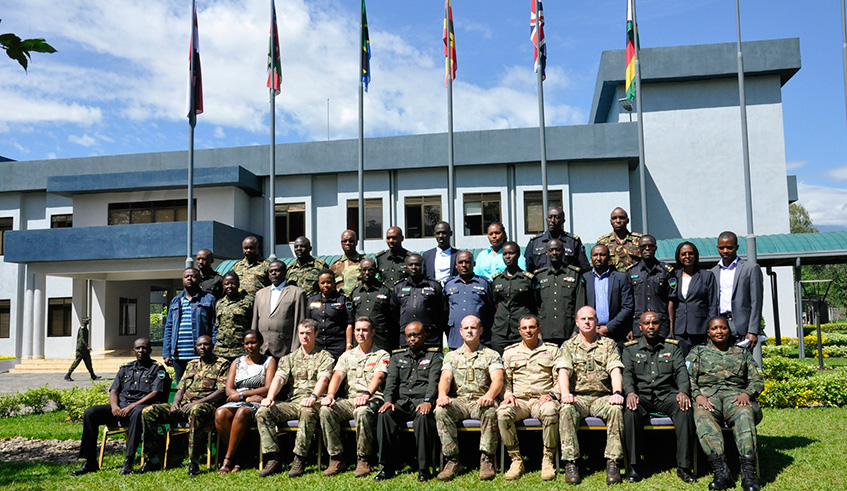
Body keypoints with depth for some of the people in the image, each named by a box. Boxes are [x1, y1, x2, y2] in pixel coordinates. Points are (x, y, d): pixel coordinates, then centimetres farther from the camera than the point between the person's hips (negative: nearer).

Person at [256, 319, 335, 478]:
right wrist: (270, 397, -14)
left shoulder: (324, 356, 9)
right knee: (263, 412, -19)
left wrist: (313, 396, -28)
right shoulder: (289, 358, 21)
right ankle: (273, 460, -20)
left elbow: (323, 379, -8)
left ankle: (299, 460, -31)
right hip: (292, 402, 4)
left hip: (313, 403, -4)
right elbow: (279, 378, 7)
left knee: (307, 412, -39)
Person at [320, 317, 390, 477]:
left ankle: (363, 461, -25)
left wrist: (366, 394, -30)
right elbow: (338, 375, 6)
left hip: (373, 400, -4)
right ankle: (336, 459, -17)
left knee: (362, 411, -39)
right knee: (326, 410, -25)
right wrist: (330, 395, -15)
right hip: (350, 399, 4)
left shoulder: (381, 355, 9)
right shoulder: (347, 355, 22)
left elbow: (378, 376, -10)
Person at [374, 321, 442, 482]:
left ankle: (424, 469, -27)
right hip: (401, 401, 3)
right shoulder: (397, 356, 22)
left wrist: (427, 401, -22)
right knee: (384, 415, -28)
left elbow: (434, 381, -4)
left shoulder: (434, 355, 11)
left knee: (423, 417, -37)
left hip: (422, 401, -3)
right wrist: (388, 400, -10)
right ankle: (387, 467, -20)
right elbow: (391, 380, 10)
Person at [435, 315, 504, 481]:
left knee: (491, 411, -37)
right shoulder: (451, 356, 19)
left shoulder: (491, 355, 11)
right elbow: (445, 378, 3)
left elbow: (498, 379, -5)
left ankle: (486, 460, -28)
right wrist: (442, 395, -21)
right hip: (458, 400, 2)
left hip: (481, 400, -2)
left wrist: (489, 395, -28)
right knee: (441, 411, -30)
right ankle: (452, 460, -25)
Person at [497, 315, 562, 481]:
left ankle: (548, 461, -21)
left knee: (550, 411, -37)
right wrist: (508, 394, -3)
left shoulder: (552, 350, 14)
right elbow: (504, 380, 16)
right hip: (518, 400, 2)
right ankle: (516, 461, -18)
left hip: (542, 399, -1)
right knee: (502, 413, -32)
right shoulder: (510, 352, 18)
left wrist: (551, 394, -10)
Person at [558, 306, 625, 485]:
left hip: (602, 397, 0)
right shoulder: (568, 345, 13)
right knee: (566, 410, -33)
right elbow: (564, 371, -2)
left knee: (616, 408, -32)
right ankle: (570, 463, -28)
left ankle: (613, 462, -27)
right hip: (578, 397, 0)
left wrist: (617, 392, -21)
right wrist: (565, 393, -22)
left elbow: (615, 370, -1)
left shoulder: (608, 344, 13)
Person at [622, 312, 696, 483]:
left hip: (667, 394, 1)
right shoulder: (630, 348, 14)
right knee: (630, 411, -34)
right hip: (641, 395, -1)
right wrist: (630, 392, -20)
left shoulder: (672, 346, 16)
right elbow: (626, 372, 1)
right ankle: (633, 466, -23)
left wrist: (683, 391, -17)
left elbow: (681, 371, 4)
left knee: (685, 409, -32)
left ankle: (683, 466, -24)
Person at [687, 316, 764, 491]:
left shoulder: (742, 352, 26)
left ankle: (748, 472, -48)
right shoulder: (697, 351, 22)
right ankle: (721, 472, -47)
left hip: (735, 395, 1)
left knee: (745, 414, -37)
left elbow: (757, 380, 17)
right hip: (707, 395, -1)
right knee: (702, 416, -37)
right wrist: (697, 395, -11)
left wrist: (747, 393, -5)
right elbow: (688, 378, 10)